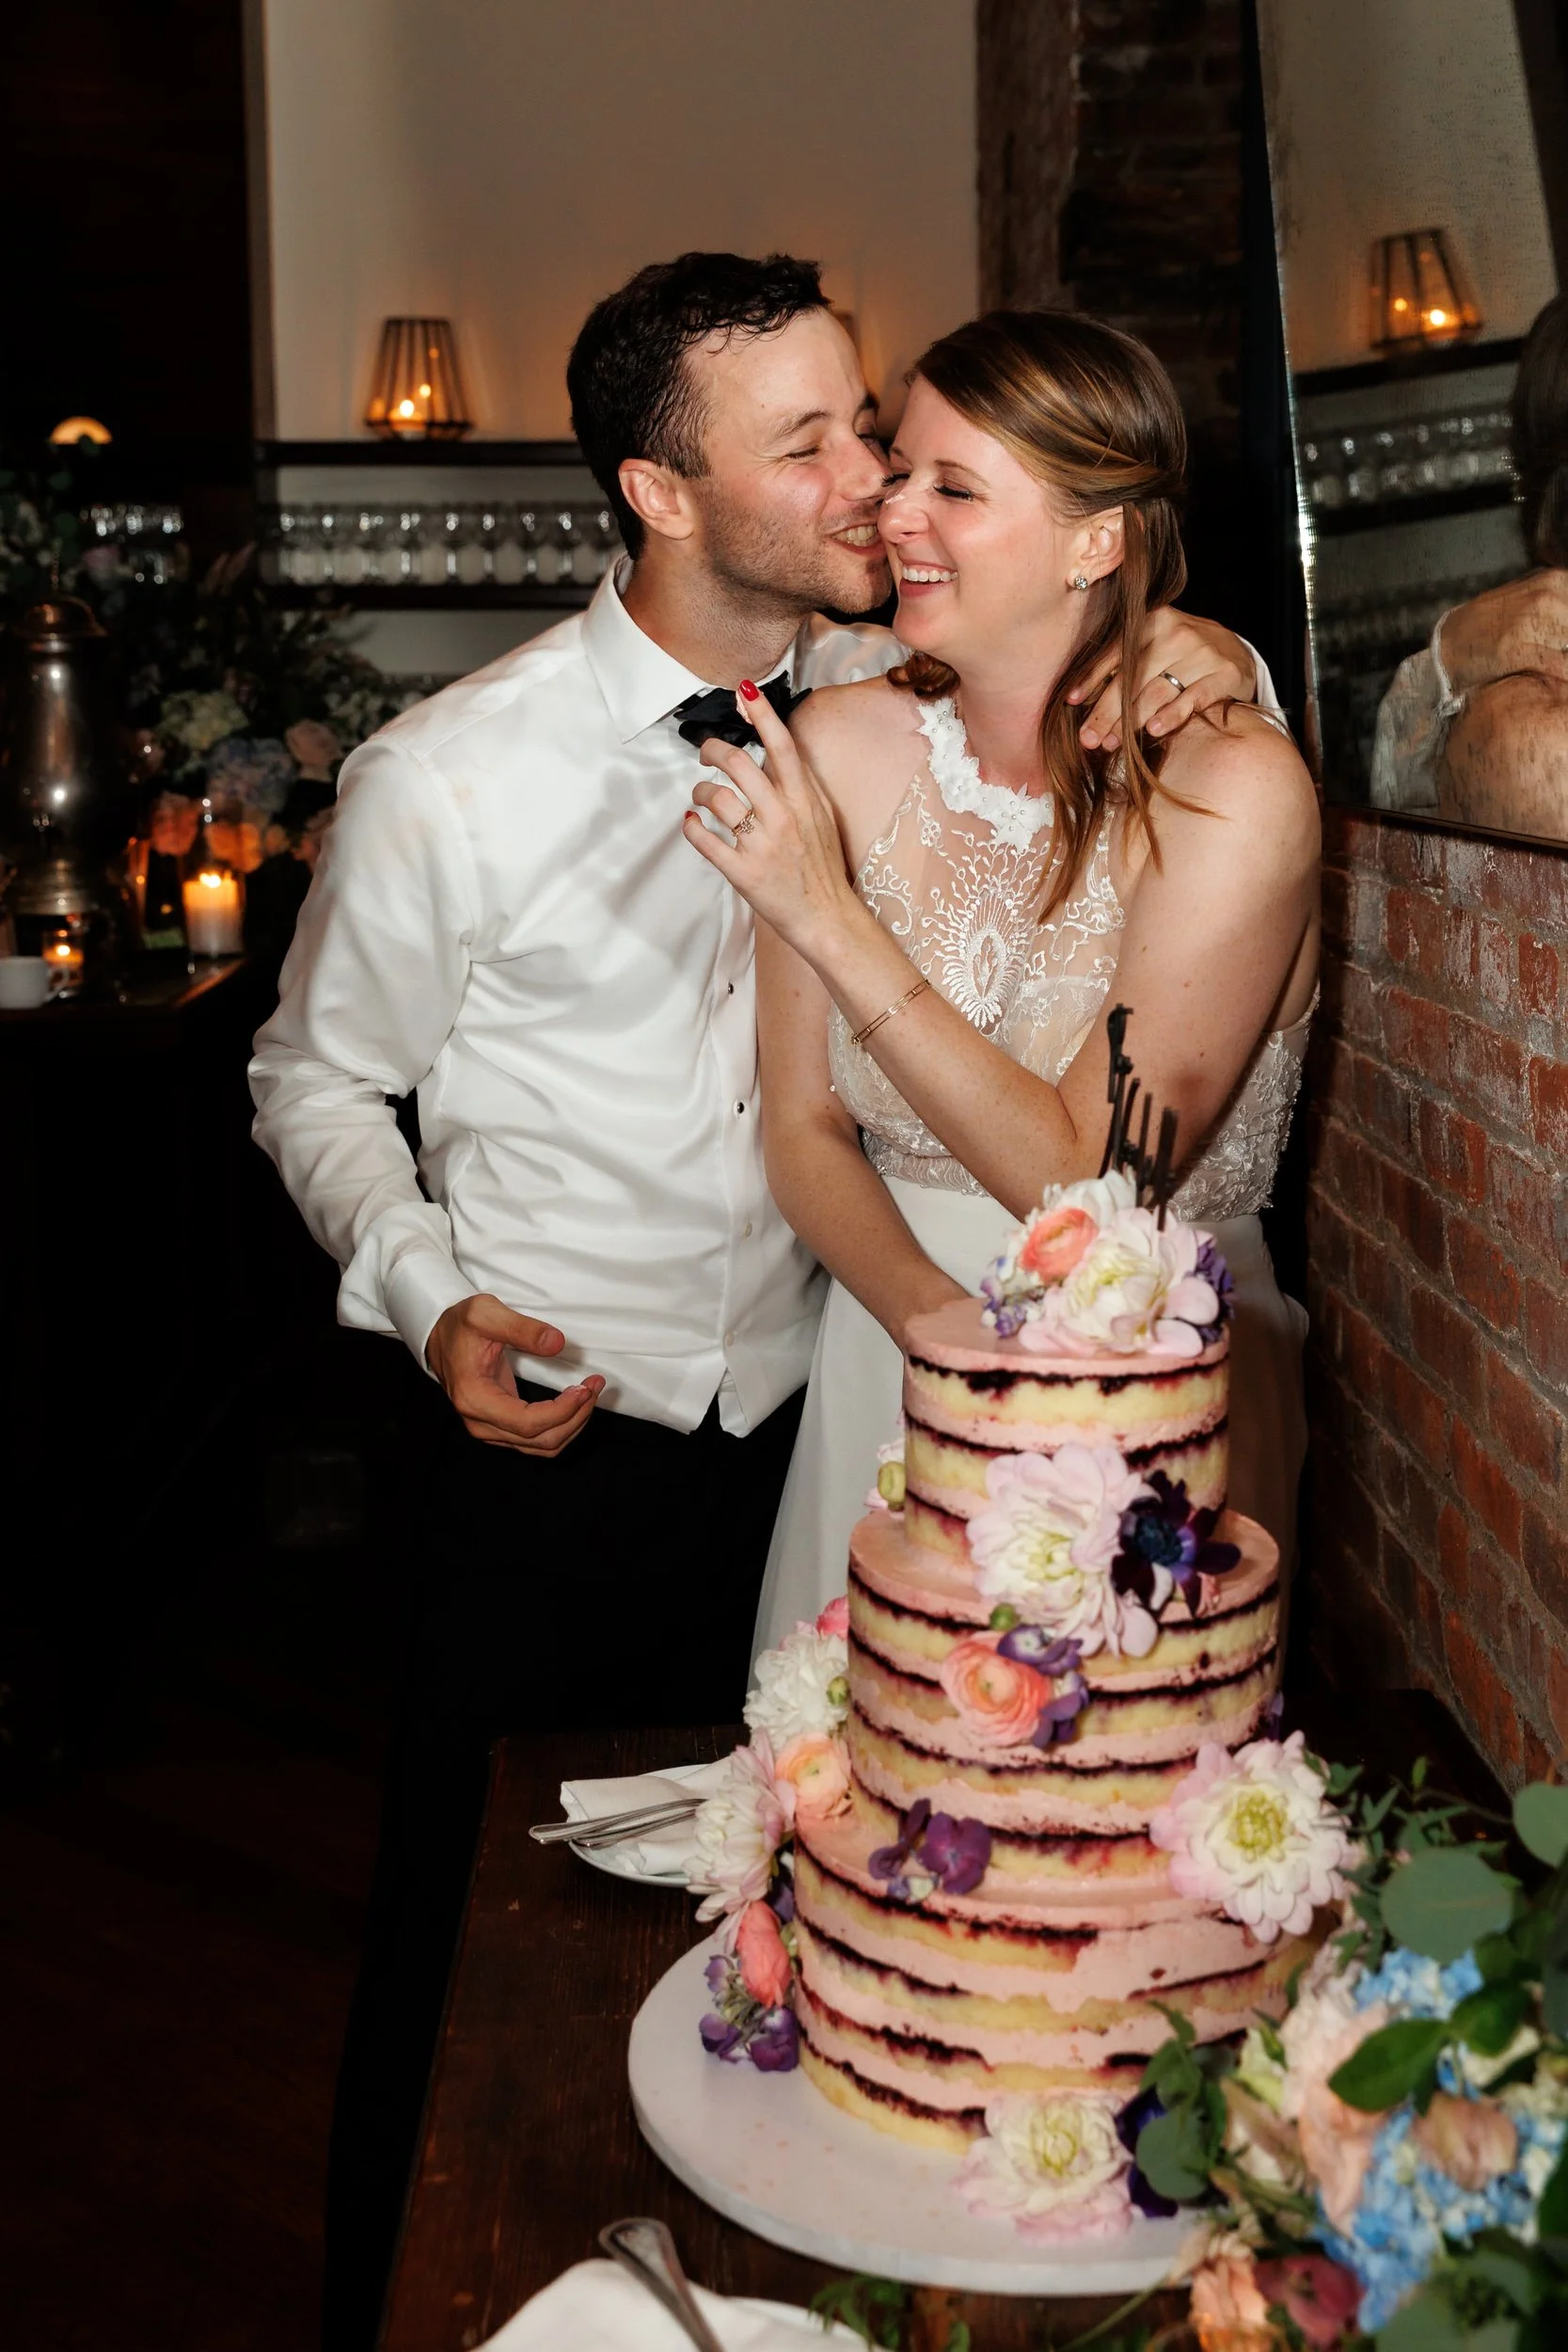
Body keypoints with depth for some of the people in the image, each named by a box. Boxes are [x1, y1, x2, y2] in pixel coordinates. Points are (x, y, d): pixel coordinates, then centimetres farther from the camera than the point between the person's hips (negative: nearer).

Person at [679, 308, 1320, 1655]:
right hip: (890, 1363, 3)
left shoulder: (1230, 788, -18)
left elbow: (1082, 1180, -21)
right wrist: (942, 1326, -20)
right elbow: (805, 1128, -3)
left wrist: (830, 920, -23)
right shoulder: (840, 747, -6)